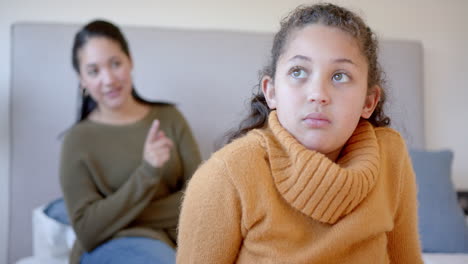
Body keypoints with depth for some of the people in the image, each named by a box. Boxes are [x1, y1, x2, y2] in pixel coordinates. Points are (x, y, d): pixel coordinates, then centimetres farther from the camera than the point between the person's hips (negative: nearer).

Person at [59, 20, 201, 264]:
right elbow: (88, 231, -8)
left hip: (172, 239, 4)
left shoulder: (169, 117, 6)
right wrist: (147, 172, -20)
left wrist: (120, 218, -10)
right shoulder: (78, 139, -1)